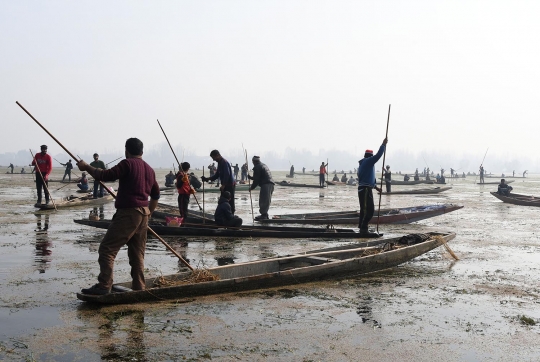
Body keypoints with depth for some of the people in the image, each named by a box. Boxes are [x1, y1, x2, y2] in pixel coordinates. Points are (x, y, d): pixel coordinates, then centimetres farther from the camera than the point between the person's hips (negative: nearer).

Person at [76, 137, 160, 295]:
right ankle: (139, 288, 13)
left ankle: (104, 286, -15)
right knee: (137, 254, 12)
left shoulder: (127, 164, -7)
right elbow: (156, 194, 25)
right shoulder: (149, 169, 18)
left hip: (127, 213, -8)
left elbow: (106, 175, -16)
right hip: (143, 215, 8)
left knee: (107, 249, -8)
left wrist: (86, 167, -4)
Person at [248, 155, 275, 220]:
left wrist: (252, 187, 3)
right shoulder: (264, 166, 28)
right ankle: (265, 214, 19)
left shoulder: (257, 167, -2)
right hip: (271, 184, 10)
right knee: (267, 201, 15)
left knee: (263, 201, -9)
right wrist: (250, 177, 39)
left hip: (265, 185, -10)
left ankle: (263, 214, -12)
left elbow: (256, 179, -7)